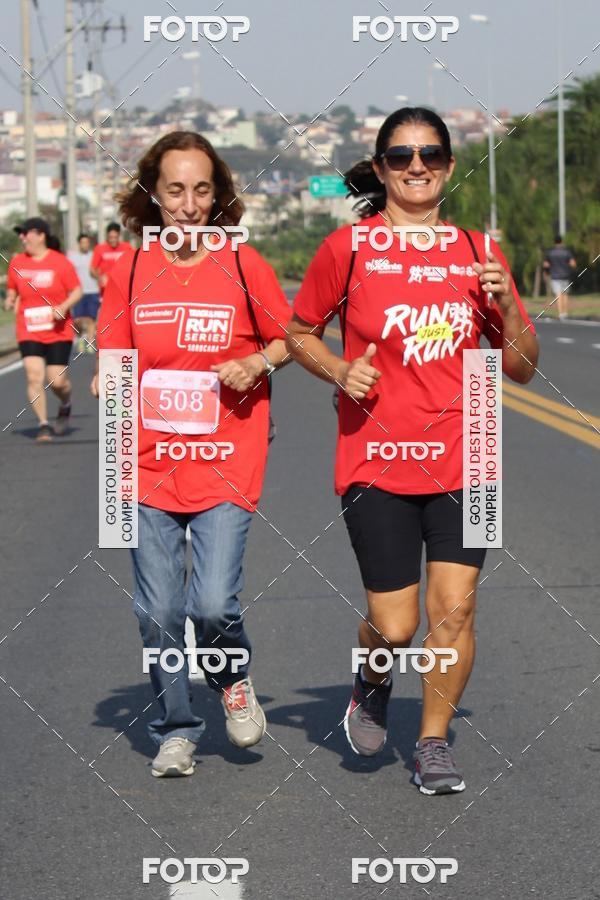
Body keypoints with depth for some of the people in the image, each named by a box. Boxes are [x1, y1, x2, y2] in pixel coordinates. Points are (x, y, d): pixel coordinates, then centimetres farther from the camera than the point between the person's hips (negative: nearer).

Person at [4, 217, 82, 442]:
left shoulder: (60, 262, -7)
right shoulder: (17, 262, 4)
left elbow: (77, 291, -2)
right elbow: (12, 289, 19)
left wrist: (64, 306, -19)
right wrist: (10, 301, -3)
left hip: (58, 332, -2)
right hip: (29, 333, 2)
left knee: (57, 381, -2)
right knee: (34, 377, -12)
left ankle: (65, 406, 33)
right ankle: (43, 425, -3)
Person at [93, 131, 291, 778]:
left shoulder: (243, 265, -1)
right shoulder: (131, 271, 3)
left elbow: (290, 340, 10)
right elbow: (114, 359, 11)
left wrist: (256, 364, -9)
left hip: (225, 463, -2)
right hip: (151, 464, 2)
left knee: (213, 605, -13)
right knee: (158, 613, 3)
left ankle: (234, 680, 20)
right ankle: (175, 731, 22)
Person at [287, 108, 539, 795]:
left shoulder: (477, 253, 6)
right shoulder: (348, 248, -1)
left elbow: (520, 369, 10)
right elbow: (299, 334, 12)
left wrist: (506, 306, -7)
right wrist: (341, 372, -7)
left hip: (462, 463, 2)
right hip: (376, 463, -2)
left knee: (454, 610, -5)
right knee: (395, 626, -3)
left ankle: (434, 741, 16)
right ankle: (373, 682, 32)